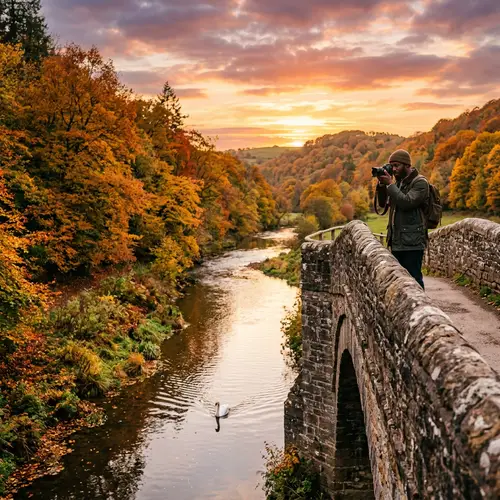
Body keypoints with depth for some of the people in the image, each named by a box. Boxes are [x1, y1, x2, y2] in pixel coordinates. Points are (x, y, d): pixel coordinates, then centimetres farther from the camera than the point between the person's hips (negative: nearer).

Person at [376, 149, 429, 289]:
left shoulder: (420, 183, -7)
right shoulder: (398, 182, 16)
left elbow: (407, 202, -20)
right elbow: (382, 203, 12)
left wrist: (390, 184, -15)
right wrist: (381, 184, -3)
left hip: (412, 242, -8)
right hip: (397, 241, 8)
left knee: (414, 278, -7)